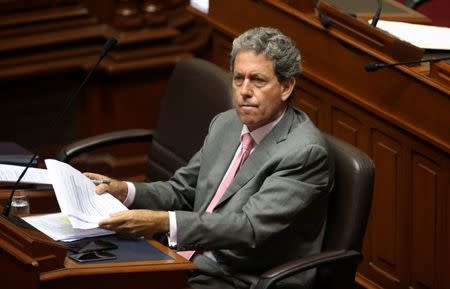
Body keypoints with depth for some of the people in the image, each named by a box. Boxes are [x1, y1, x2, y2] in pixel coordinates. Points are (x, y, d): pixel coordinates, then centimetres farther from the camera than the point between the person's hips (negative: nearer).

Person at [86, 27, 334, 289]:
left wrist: (163, 222, -33)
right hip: (186, 262, 8)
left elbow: (251, 227, -25)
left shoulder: (305, 151, -16)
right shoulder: (225, 124, 10)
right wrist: (125, 191, -4)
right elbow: (182, 191, 16)